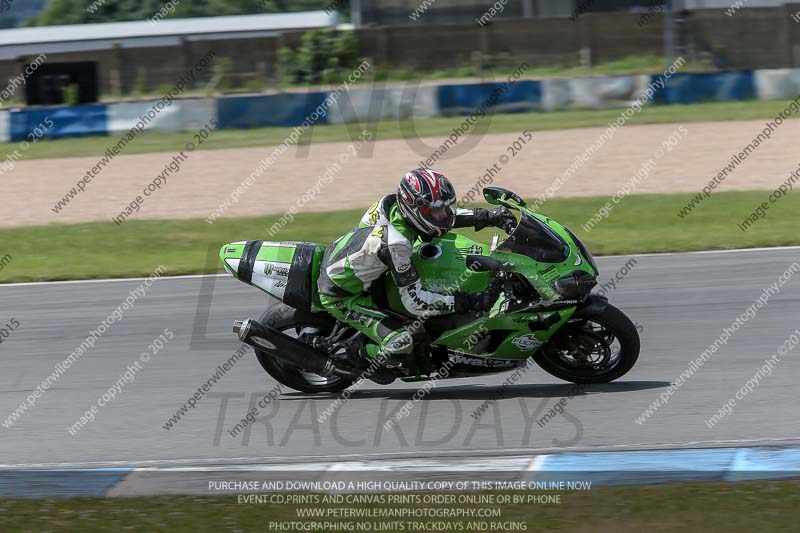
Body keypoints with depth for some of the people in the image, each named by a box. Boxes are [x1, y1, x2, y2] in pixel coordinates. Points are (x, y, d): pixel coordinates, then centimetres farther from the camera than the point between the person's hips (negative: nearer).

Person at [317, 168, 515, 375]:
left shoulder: (391, 202, -12)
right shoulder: (396, 243, -35)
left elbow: (444, 215, 7)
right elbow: (414, 301, -32)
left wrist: (487, 216, -3)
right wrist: (471, 301, -35)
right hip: (341, 297, -9)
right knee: (400, 344, -21)